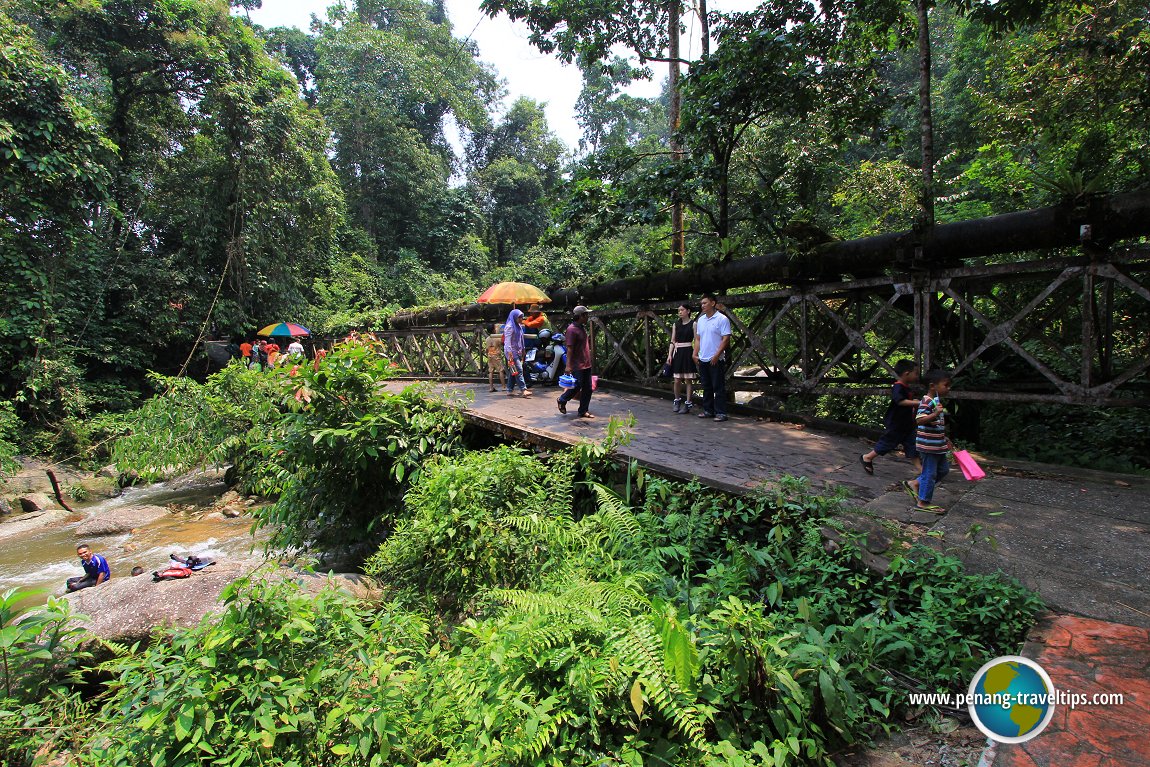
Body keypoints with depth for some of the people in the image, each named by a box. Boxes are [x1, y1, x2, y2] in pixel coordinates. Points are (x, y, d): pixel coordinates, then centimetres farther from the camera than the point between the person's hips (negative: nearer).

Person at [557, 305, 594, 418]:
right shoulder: (572, 329, -15)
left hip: (586, 364, 9)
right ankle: (562, 400, 23)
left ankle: (583, 411, 16)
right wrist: (568, 365, -22)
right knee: (576, 387, -2)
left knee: (587, 389, 8)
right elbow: (569, 348, -19)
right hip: (577, 366, -9)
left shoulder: (582, 328, 14)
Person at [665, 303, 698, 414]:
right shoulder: (676, 324, 11)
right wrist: (669, 355, 3)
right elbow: (672, 341, 11)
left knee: (688, 380, 0)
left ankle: (688, 403, 7)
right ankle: (677, 400, 20)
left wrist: (695, 354, -11)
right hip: (677, 353, 3)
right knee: (676, 380, 0)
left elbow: (696, 341, -2)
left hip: (688, 352, -3)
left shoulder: (693, 324, 0)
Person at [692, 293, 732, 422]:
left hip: (716, 360, -7)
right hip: (702, 360, 7)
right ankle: (708, 410, 21)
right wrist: (695, 354, 6)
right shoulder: (700, 320, 13)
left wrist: (716, 355, -18)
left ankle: (721, 413, 2)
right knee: (707, 387, 13)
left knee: (719, 388, -3)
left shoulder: (722, 319, -8)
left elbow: (726, 339, -12)